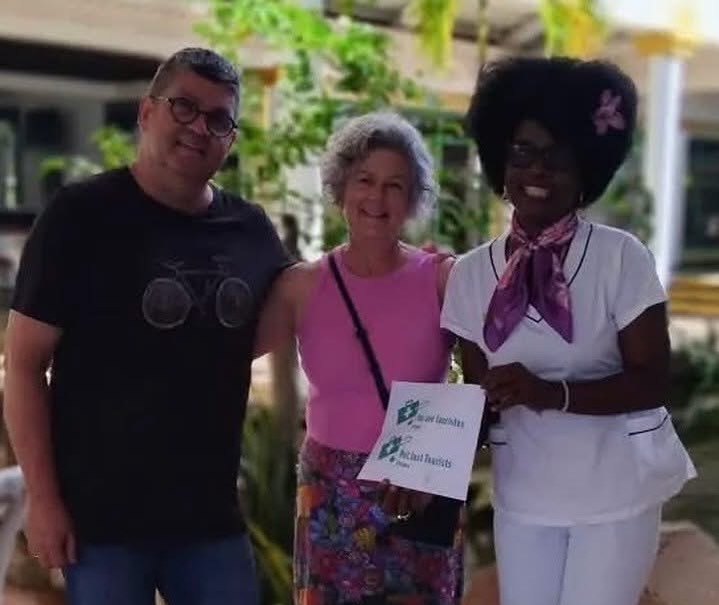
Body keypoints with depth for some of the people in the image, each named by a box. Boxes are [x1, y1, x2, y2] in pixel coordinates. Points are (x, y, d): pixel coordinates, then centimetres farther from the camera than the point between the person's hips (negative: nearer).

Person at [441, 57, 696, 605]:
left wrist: (551, 393, -27)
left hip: (617, 492, -3)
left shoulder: (621, 257, -12)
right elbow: (480, 392, 4)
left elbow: (652, 381, -13)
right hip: (522, 497, 3)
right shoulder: (472, 273, -2)